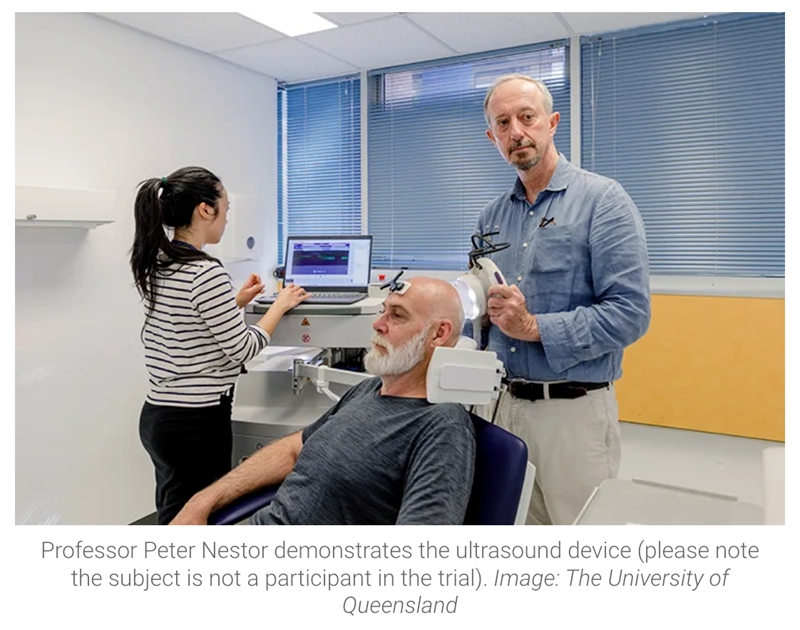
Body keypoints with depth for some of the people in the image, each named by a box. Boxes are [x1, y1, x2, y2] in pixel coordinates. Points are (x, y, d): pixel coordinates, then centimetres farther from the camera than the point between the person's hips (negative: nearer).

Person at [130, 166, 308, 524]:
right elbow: (241, 350, -14)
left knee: (172, 515, 20)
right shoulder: (205, 272, -20)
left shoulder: (153, 267, 7)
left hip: (157, 415, 9)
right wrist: (281, 305, -2)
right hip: (196, 423, -9)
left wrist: (236, 302, 18)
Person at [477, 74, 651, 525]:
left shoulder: (603, 201, -7)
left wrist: (535, 327, -18)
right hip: (502, 403, 6)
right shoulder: (493, 216, 11)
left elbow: (630, 313, -16)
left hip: (574, 408, -5)